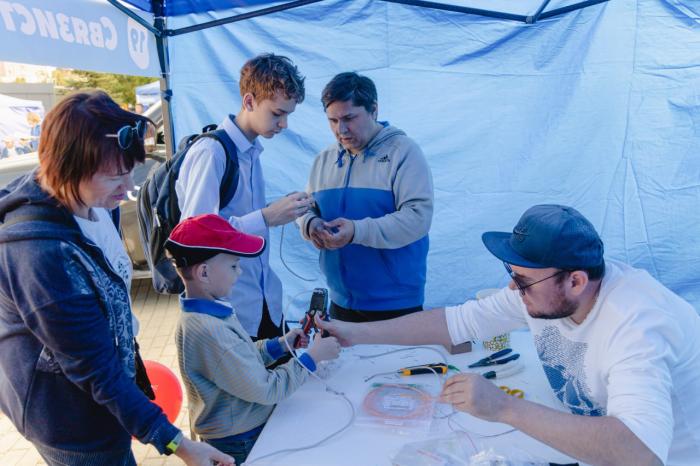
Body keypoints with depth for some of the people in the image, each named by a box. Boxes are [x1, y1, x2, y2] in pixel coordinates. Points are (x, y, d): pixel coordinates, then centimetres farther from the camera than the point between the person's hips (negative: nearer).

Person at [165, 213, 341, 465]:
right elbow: (266, 389, -25)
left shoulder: (206, 311, -2)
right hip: (239, 443, -8)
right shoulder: (209, 331, -31)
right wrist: (312, 358, -16)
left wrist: (280, 344, -1)